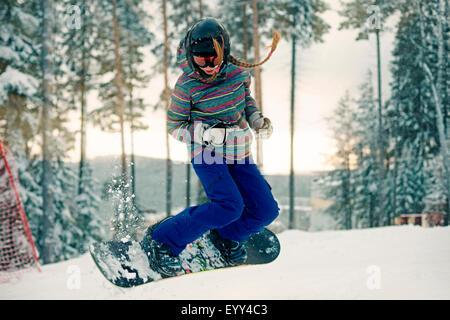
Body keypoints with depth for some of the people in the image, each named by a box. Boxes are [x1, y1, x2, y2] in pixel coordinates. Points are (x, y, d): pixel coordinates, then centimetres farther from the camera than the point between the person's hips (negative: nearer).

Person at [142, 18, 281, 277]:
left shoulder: (239, 73, -4)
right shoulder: (186, 86, -16)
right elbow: (175, 126, -8)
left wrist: (256, 119, -1)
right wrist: (206, 134, -23)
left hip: (239, 153, 5)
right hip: (206, 153, -5)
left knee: (267, 210, -2)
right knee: (229, 205, -26)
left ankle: (225, 237, 26)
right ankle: (160, 242, -13)